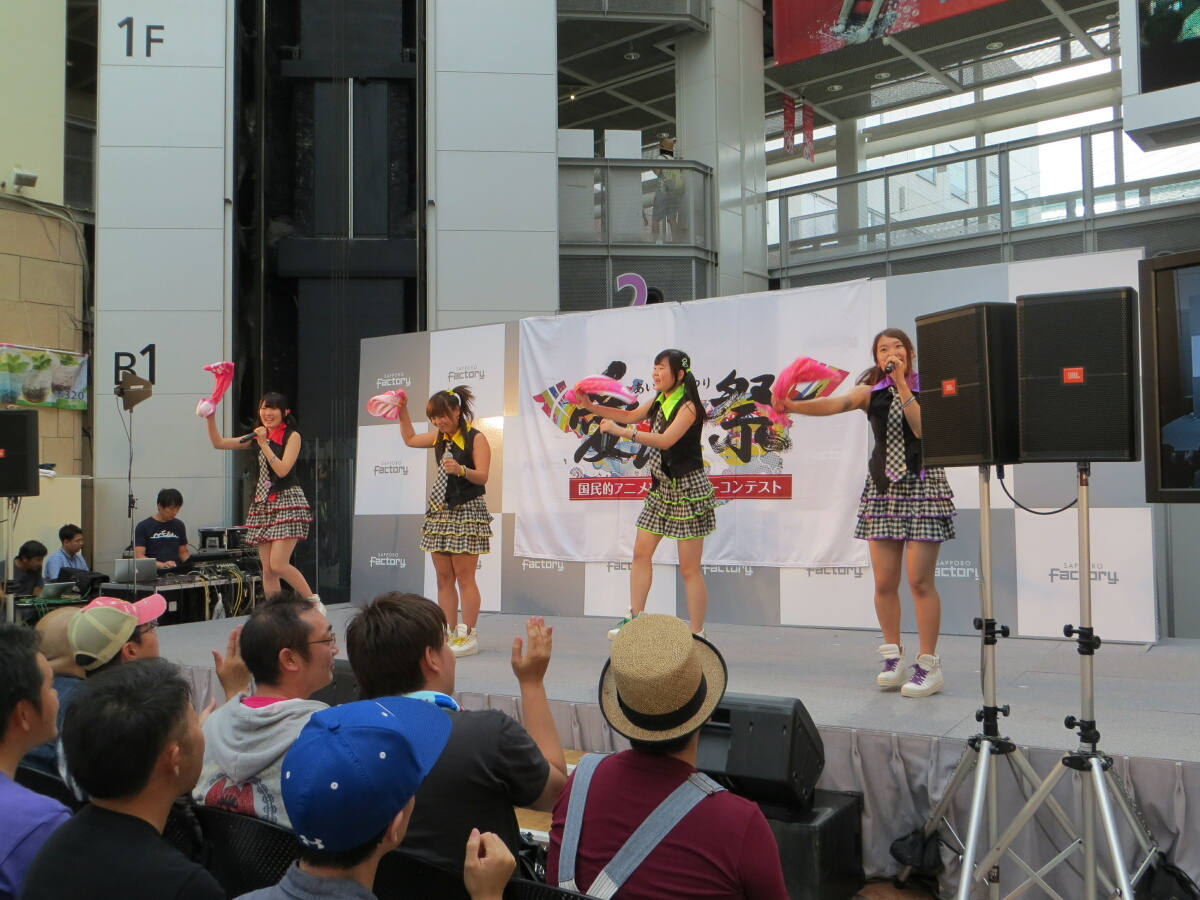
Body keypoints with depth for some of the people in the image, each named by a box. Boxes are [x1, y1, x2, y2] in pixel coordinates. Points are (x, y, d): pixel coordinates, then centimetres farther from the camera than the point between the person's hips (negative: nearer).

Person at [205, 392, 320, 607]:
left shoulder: (292, 436, -2)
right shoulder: (257, 437, 15)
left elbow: (282, 470, -14)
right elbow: (218, 443, 14)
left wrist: (264, 444, -13)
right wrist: (210, 417, 1)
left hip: (287, 502, -6)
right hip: (262, 505, 6)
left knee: (278, 565, -14)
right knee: (267, 569, 3)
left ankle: (314, 602, 3)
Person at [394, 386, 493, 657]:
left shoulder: (476, 438, -8)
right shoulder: (439, 437, 13)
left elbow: (482, 476, -16)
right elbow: (410, 439, 30)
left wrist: (461, 470, -33)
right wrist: (403, 411, 23)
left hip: (466, 512, -7)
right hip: (439, 512, 7)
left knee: (464, 577, -7)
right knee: (443, 578, 7)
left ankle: (468, 635, -3)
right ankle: (449, 633, 12)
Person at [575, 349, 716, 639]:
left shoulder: (688, 406, -16)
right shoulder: (659, 401, 10)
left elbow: (666, 440, -28)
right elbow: (630, 416, 23)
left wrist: (620, 431, -30)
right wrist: (592, 407, 10)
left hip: (687, 489, -9)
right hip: (661, 487, 9)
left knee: (689, 568, -4)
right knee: (641, 553, 8)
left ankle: (697, 634, 3)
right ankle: (635, 618, 15)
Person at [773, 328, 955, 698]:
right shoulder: (871, 391, 6)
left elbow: (922, 428, -15)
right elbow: (836, 403, -13)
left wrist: (902, 385, -14)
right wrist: (793, 406, -31)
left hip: (923, 485, -3)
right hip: (882, 487, 3)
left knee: (919, 579, -7)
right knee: (884, 581, 2)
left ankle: (928, 665, 2)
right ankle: (893, 656, 17)